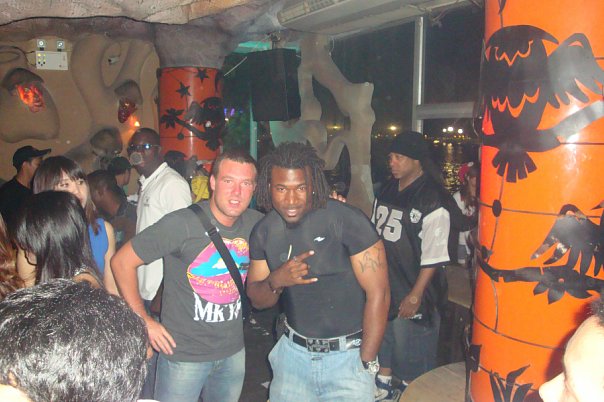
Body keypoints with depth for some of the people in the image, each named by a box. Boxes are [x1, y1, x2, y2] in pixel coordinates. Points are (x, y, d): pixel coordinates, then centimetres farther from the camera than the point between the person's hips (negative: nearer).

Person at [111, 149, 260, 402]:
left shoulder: (257, 224, -6)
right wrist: (143, 321, -12)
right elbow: (122, 262, -13)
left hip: (234, 351, 5)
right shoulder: (182, 224, -20)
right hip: (183, 354, -5)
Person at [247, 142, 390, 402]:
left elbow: (378, 294, -17)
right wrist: (276, 281, -17)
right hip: (293, 352, 5)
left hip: (347, 355, -4)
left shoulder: (348, 221, -19)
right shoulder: (263, 232, -3)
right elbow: (257, 300, 5)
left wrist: (366, 363, -13)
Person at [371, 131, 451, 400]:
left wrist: (416, 295, -18)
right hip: (381, 287, 7)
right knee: (381, 339, 22)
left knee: (411, 350, 9)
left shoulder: (432, 200, -17)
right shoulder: (387, 191, 6)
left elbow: (433, 256, -18)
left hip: (410, 293, -7)